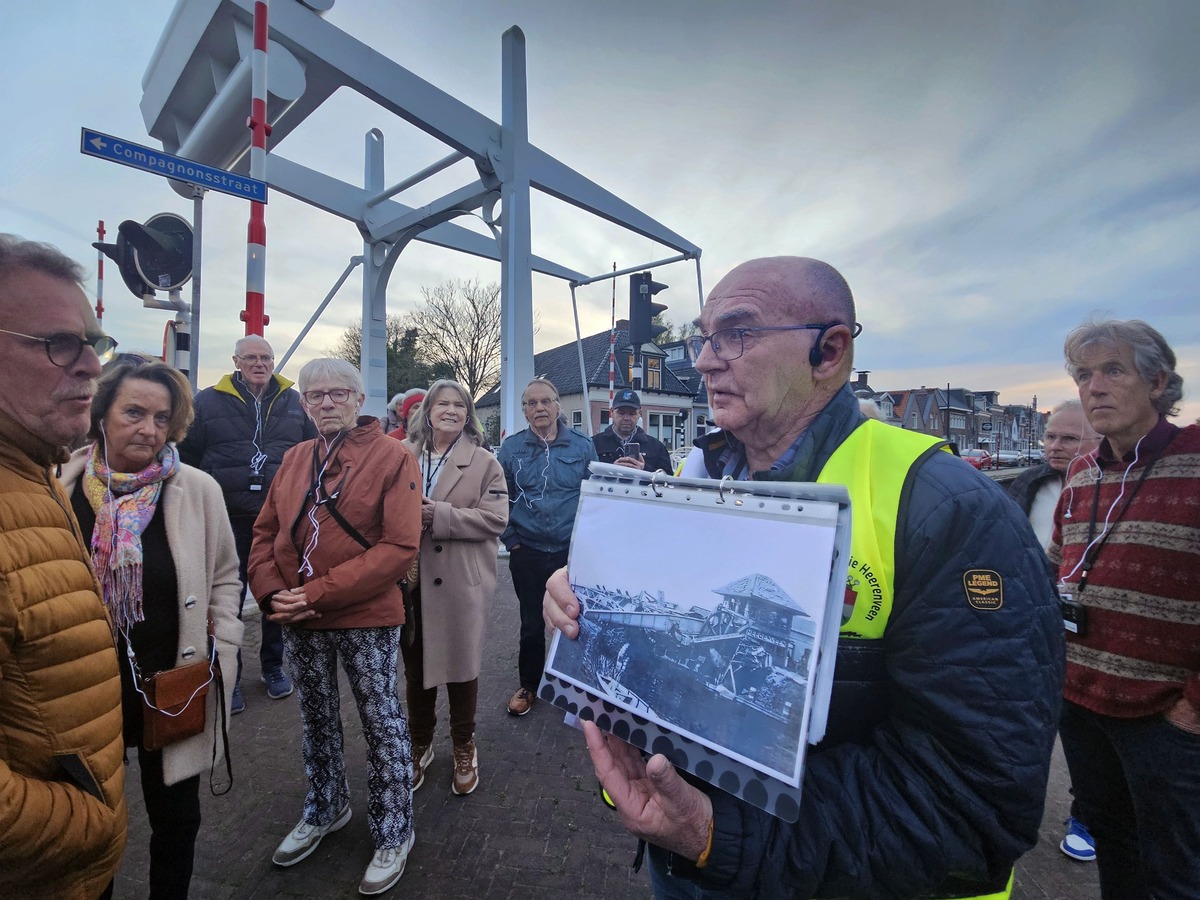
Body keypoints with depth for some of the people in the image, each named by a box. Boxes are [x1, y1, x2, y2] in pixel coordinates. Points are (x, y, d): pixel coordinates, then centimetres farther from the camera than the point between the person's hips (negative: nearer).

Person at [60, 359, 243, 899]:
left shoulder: (199, 490, -9)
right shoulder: (60, 488, -6)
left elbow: (224, 578, -1)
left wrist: (221, 656, -6)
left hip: (174, 691, -1)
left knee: (176, 819, 16)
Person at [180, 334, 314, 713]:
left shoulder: (294, 403, 5)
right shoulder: (208, 402, 0)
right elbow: (187, 457, 2)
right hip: (228, 520, -1)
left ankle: (273, 666, 32)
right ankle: (229, 676, 27)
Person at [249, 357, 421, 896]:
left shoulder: (392, 458, -12)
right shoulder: (293, 459, 6)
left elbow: (400, 546, -19)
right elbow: (265, 533, 9)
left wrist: (319, 593, -20)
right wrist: (272, 593, -8)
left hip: (366, 618, -5)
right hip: (298, 620, 6)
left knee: (382, 724, 8)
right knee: (316, 720, 23)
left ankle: (393, 835, 31)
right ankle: (325, 810, 48)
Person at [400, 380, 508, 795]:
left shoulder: (484, 462, -3)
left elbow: (495, 518, -11)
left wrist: (438, 516, -19)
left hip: (461, 581, -2)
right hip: (412, 578, 3)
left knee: (461, 666, 11)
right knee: (414, 667, 16)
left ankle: (464, 748, 35)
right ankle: (420, 744, 39)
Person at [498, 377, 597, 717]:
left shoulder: (582, 446, -2)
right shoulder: (511, 447, -1)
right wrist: (511, 539, 0)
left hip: (572, 551, 0)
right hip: (527, 554, 0)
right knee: (532, 624, 12)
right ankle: (528, 685, 35)